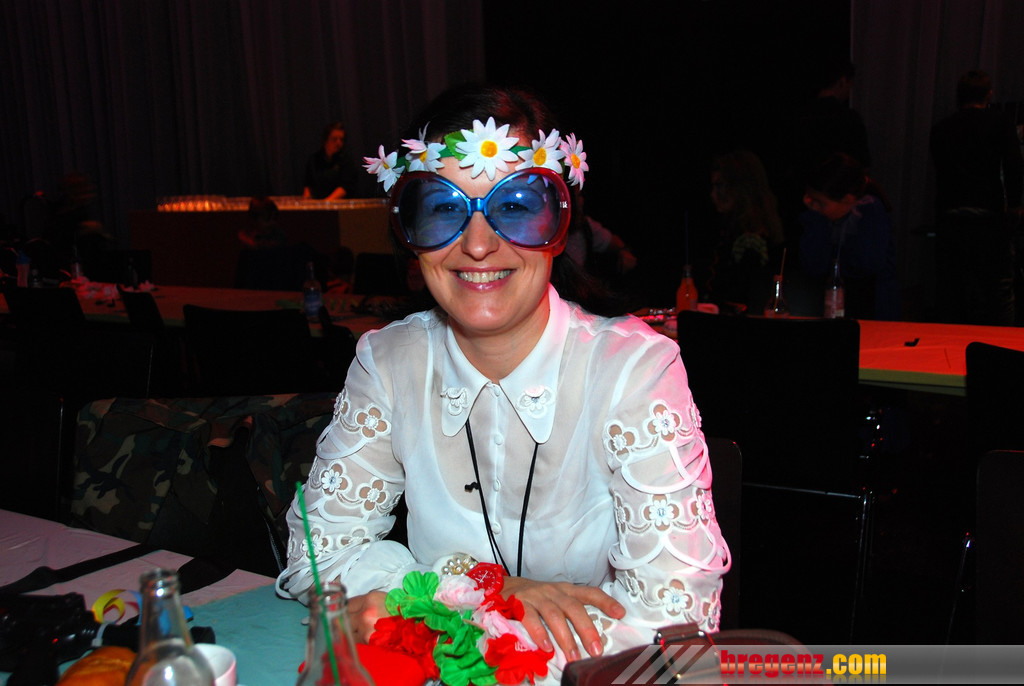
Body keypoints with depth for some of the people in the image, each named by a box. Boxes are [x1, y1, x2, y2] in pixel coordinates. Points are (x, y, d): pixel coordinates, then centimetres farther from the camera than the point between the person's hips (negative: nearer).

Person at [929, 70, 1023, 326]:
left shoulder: (940, 129, 10)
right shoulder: (999, 122, 1)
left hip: (948, 218, 3)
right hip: (988, 218, -3)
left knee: (951, 291, 8)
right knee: (999, 290, 4)